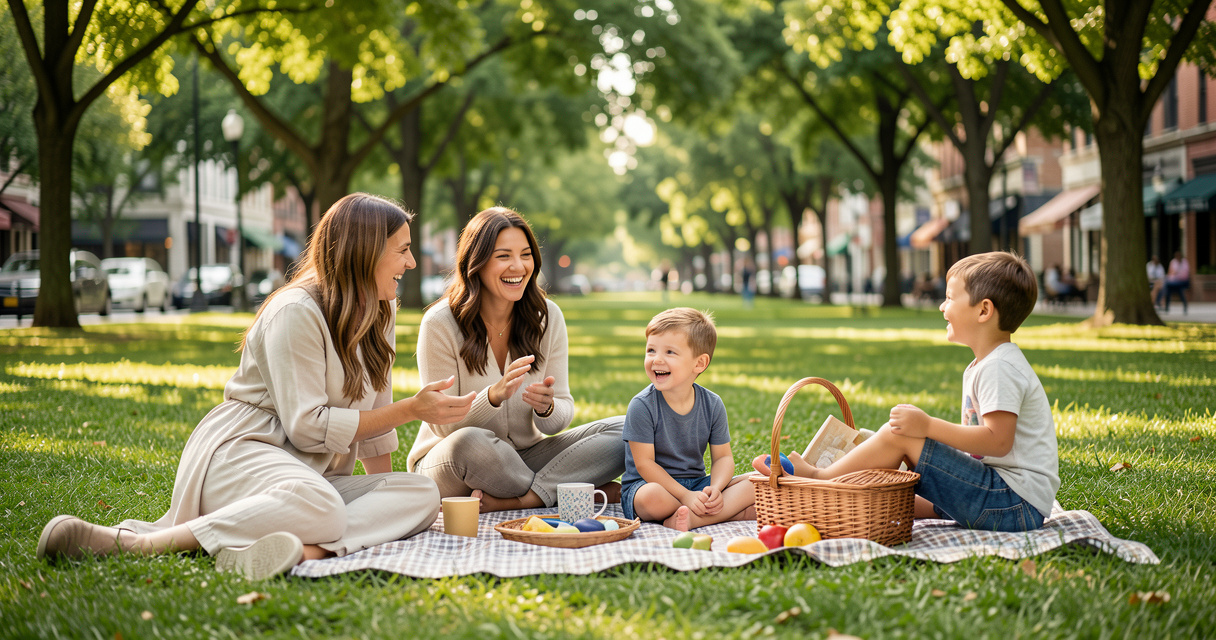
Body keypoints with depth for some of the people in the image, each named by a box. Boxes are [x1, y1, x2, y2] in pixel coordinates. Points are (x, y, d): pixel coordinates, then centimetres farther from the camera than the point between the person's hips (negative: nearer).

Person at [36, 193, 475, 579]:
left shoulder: (381, 311, 13)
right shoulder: (295, 313, -11)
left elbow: (373, 411, 18)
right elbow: (307, 426, -16)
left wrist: (384, 496, 10)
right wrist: (410, 411, -14)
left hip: (318, 471, 8)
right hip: (243, 452, -7)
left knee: (422, 494, -21)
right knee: (318, 507, -42)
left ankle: (306, 549, -44)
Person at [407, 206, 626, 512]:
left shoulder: (547, 317, -1)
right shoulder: (440, 323, -13)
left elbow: (561, 416, 1)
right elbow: (444, 425, -13)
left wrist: (547, 407, -24)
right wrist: (493, 396, -32)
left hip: (524, 456, 4)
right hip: (446, 465, -4)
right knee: (471, 443, -40)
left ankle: (512, 500, -28)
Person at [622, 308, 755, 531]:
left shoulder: (712, 404, -2)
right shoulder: (642, 406, -15)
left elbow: (722, 457, 1)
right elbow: (644, 464, -16)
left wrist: (715, 489, -21)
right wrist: (685, 496, -24)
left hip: (696, 483, 5)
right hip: (648, 483, -4)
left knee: (750, 486, -15)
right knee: (652, 496, -39)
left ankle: (691, 520, -30)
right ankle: (730, 511, -23)